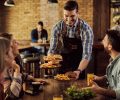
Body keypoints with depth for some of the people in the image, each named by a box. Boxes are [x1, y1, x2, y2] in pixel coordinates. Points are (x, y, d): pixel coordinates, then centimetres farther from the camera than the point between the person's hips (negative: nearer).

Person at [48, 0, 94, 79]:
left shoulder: (86, 29, -16)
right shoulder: (57, 27, -8)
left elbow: (86, 55, -20)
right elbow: (52, 50, -5)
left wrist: (78, 71, -36)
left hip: (79, 68, -2)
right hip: (61, 68, 2)